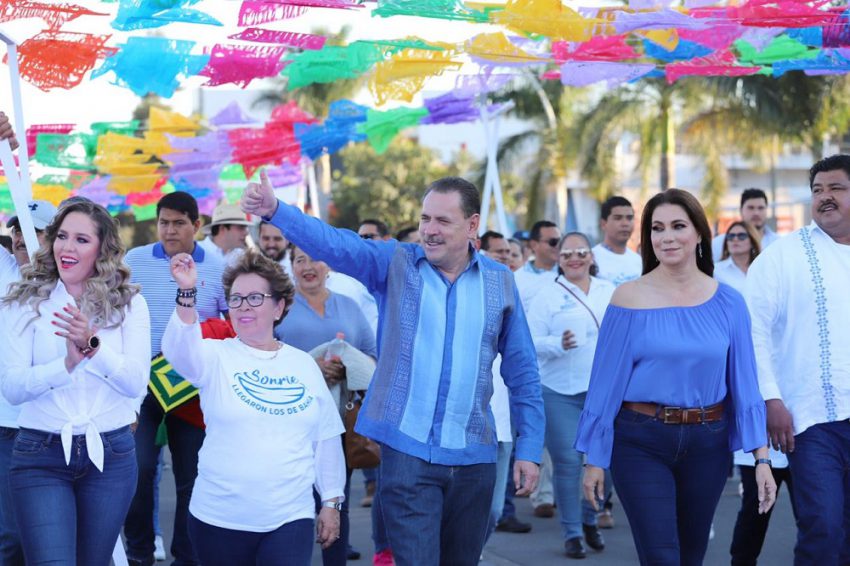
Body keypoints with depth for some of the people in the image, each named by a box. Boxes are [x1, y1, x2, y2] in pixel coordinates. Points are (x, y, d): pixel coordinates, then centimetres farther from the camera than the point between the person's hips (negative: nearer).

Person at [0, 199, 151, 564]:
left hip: (111, 453, 2)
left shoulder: (129, 303, 1)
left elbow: (136, 383, -9)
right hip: (40, 455, -1)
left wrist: (93, 345, -24)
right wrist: (67, 363, -26)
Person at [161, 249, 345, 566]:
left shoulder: (304, 365, 7)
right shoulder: (216, 357, -1)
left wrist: (331, 502, 12)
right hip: (219, 519, -1)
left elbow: (326, 439, 12)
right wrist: (187, 294, -38)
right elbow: (180, 351, -24)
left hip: (290, 518, 1)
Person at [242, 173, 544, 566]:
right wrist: (275, 209, -32)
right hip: (407, 450, -2)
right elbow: (334, 243, -16)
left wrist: (529, 448, 4)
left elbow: (522, 371, 7)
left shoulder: (500, 282, 4)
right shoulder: (394, 264, 1)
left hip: (474, 457, 3)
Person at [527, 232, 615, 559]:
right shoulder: (548, 296, 0)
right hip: (562, 392, -3)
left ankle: (589, 519, 27)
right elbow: (531, 342, -5)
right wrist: (559, 345, -22)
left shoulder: (610, 292, 11)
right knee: (567, 462, -1)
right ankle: (572, 532, 12)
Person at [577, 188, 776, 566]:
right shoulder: (629, 298, -5)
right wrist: (594, 458, -3)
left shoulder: (728, 303, 2)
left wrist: (761, 456, -2)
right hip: (642, 443, -3)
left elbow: (744, 382, 3)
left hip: (707, 444, 3)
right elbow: (606, 379, -3)